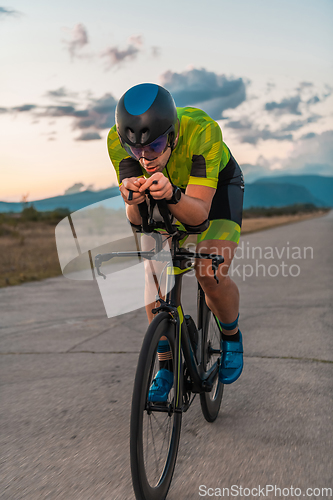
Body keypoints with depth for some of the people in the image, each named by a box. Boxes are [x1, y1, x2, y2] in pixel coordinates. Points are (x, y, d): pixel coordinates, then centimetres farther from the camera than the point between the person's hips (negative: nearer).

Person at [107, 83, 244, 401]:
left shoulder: (202, 131, -40)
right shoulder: (117, 140, -31)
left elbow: (199, 213, -41)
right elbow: (136, 219, -31)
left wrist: (172, 195, -62)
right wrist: (134, 200, -54)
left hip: (217, 187, -3)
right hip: (170, 189, 3)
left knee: (211, 275, -22)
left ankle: (231, 337, 10)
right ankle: (166, 366, 7)